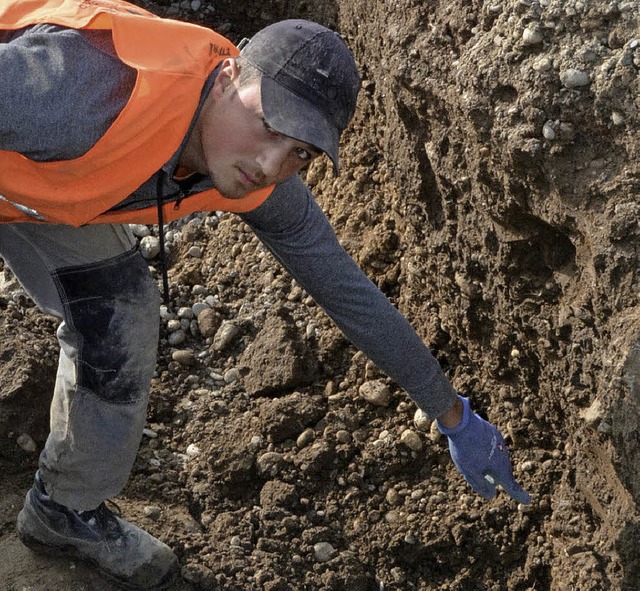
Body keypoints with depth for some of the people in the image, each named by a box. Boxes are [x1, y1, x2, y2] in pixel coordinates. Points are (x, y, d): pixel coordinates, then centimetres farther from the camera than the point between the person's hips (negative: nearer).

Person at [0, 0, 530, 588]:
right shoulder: (96, 89, -45)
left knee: (118, 325, 3)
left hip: (50, 185, 5)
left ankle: (68, 508, 27)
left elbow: (352, 295, -12)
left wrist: (454, 417, -3)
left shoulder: (263, 190, -23)